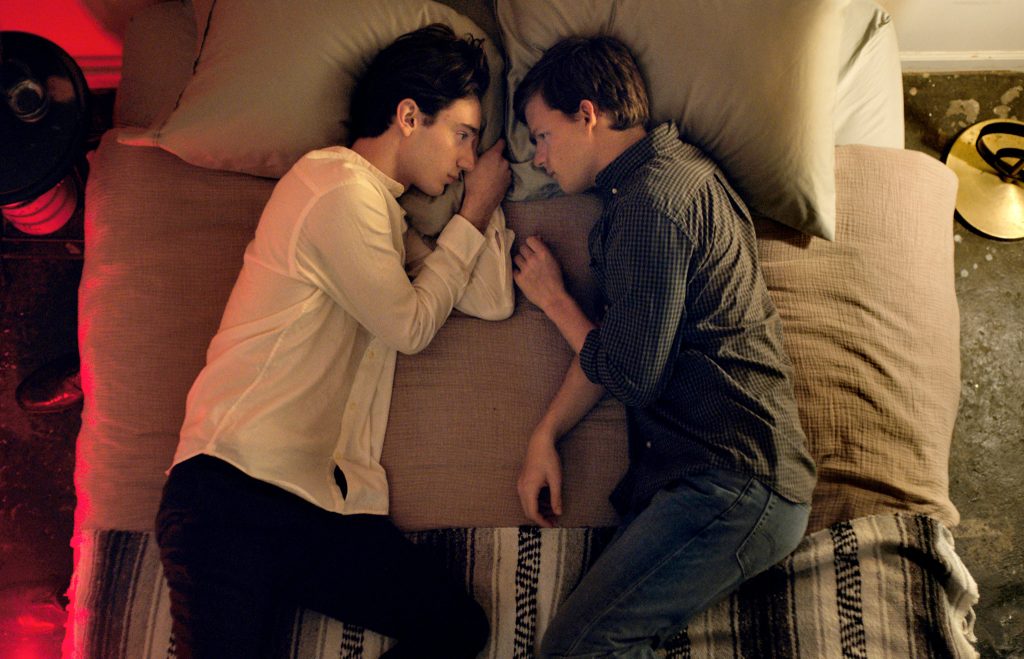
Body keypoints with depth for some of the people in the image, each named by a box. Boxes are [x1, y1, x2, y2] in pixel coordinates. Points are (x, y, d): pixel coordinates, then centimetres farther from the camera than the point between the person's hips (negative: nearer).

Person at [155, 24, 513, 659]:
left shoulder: (380, 213, 22)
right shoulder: (339, 184, -7)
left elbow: (493, 299, 18)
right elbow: (410, 325, -4)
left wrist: (488, 197, 16)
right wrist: (474, 214, 6)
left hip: (326, 503, 8)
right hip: (237, 490, -8)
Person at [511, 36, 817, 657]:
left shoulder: (652, 199, -13)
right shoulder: (667, 168, 18)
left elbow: (630, 375, -12)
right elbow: (618, 339, 16)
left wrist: (552, 298, 5)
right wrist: (546, 434, 7)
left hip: (731, 483, -9)